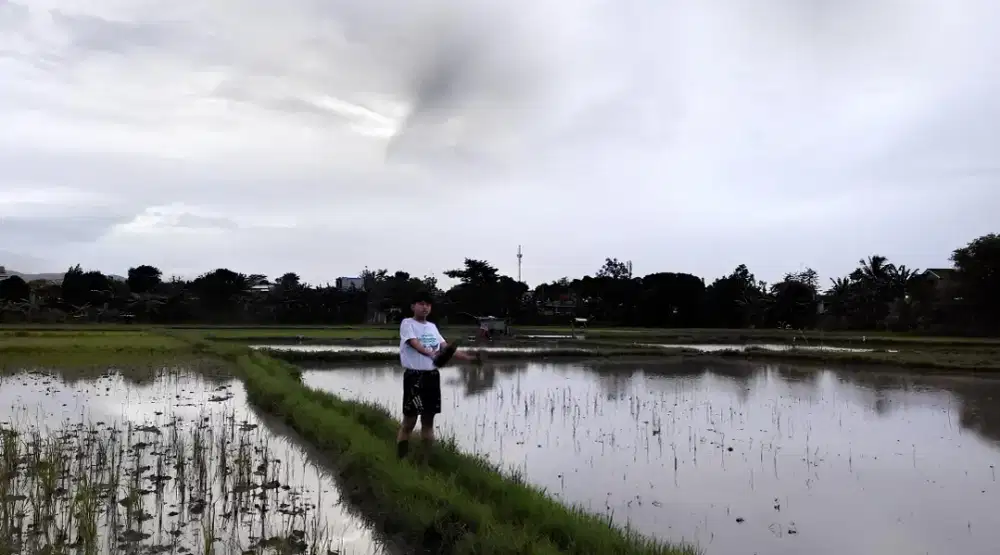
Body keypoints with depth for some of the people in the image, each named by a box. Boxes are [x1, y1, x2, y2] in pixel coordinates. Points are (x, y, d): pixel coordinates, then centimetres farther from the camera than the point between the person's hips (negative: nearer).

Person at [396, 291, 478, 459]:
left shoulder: (432, 326, 17)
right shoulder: (407, 323, -4)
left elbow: (446, 347, 14)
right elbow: (415, 343, -21)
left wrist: (467, 357, 4)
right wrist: (431, 354, -39)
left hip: (432, 375, 7)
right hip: (414, 375, -7)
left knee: (428, 418, 12)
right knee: (410, 420, -6)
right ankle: (401, 457, 1)